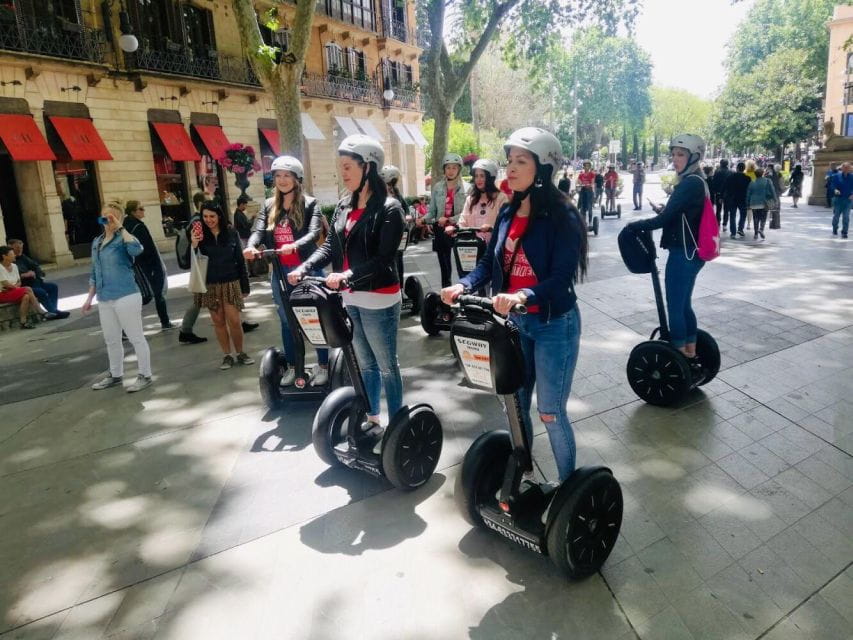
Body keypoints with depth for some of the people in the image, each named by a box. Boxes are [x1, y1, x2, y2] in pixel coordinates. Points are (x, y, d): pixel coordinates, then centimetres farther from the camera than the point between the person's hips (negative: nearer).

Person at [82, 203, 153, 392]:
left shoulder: (123, 238, -8)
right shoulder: (96, 242, 14)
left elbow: (137, 250, -34)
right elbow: (95, 273, 20)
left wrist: (120, 228, -26)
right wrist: (90, 298, 20)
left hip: (126, 296, -8)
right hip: (104, 299, 8)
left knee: (135, 337, 0)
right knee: (111, 340, 17)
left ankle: (145, 376, 10)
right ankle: (115, 375, 32)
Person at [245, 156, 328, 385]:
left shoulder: (310, 203, -3)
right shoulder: (269, 206, 10)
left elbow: (314, 233, -17)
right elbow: (258, 231, -2)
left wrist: (295, 245, -36)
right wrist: (251, 246, -25)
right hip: (280, 272, 5)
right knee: (286, 320, 12)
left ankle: (323, 365, 16)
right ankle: (292, 366, 26)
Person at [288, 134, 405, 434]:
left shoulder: (389, 208, -11)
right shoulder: (343, 206, 10)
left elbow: (383, 258, -19)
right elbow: (330, 247, 8)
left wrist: (348, 275, -30)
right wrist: (304, 268, -7)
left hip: (379, 301, -7)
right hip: (350, 299, 7)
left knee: (387, 366, 5)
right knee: (365, 364, 18)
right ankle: (371, 419, 33)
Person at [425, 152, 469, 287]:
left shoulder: (466, 188, -2)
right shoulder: (437, 187, 9)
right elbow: (432, 210, 7)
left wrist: (450, 220, -19)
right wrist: (424, 221, -11)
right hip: (441, 230, 4)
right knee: (444, 266, 11)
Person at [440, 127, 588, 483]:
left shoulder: (563, 216, -15)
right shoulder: (508, 213, 4)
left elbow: (562, 278, -24)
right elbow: (490, 262, 5)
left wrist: (523, 295, -41)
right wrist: (464, 285, -14)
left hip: (554, 324, -6)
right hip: (513, 321, 6)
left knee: (550, 413, 2)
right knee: (515, 405, 16)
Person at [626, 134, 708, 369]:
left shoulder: (689, 183, -17)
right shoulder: (697, 181, 14)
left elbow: (664, 219, -20)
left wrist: (634, 225, -9)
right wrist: (664, 210, 9)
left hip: (683, 253, -10)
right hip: (691, 252, 10)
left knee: (674, 307, -3)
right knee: (684, 305, 17)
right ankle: (691, 358, 26)